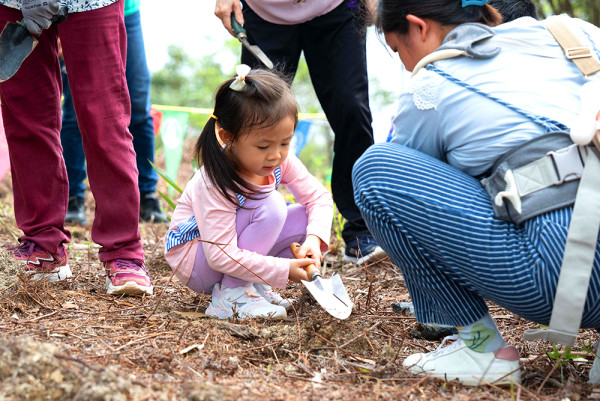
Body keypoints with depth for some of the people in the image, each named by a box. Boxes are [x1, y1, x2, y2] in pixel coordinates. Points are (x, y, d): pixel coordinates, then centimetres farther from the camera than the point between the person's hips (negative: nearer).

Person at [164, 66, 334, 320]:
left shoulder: (282, 161, -13)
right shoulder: (215, 183, -31)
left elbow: (320, 197, -5)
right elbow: (221, 256, -34)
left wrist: (314, 239, -25)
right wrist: (284, 270, -35)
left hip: (238, 254, 7)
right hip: (195, 261, -7)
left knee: (308, 215, -12)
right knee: (270, 206, -30)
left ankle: (256, 284, -4)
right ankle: (231, 294, -19)